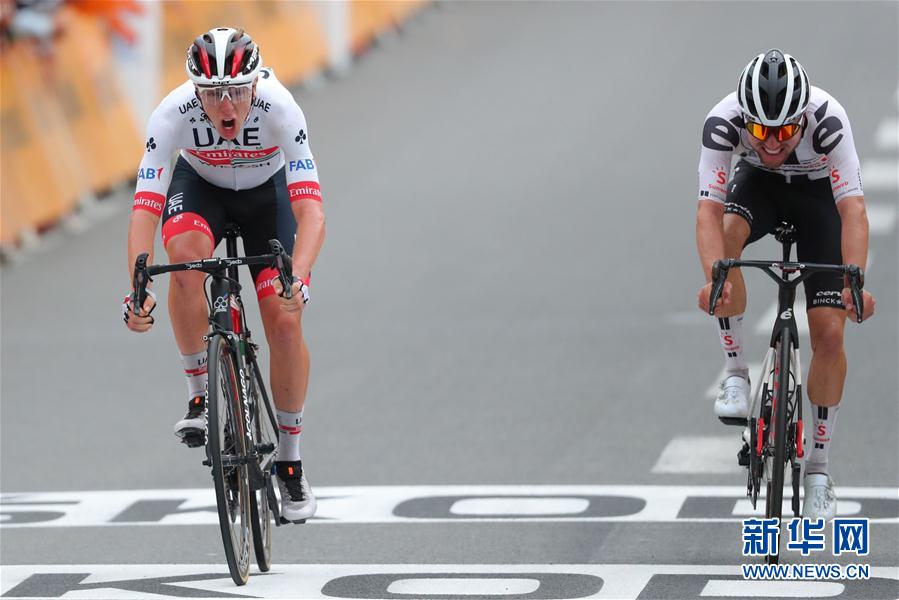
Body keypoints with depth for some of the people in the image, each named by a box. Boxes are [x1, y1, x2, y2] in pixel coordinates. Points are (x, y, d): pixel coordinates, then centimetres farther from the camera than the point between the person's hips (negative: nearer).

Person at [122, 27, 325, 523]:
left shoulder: (280, 109, -36)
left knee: (285, 321, -13)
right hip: (199, 186, 0)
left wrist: (298, 276, -58)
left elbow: (310, 208, -42)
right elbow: (144, 208, -38)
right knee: (187, 253, -34)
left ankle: (290, 462, 6)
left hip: (266, 191, 0)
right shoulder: (173, 114, -34)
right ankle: (199, 393, -16)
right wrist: (137, 288, -51)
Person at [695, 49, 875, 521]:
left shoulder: (827, 119, -37)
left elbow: (853, 208, -43)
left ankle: (819, 468, 7)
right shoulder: (723, 121, -34)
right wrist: (715, 278, -58)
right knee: (724, 237, -35)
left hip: (818, 194, -1)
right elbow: (709, 211, -41)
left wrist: (855, 282, -58)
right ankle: (735, 374, -18)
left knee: (828, 332, -10)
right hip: (759, 184, 1)